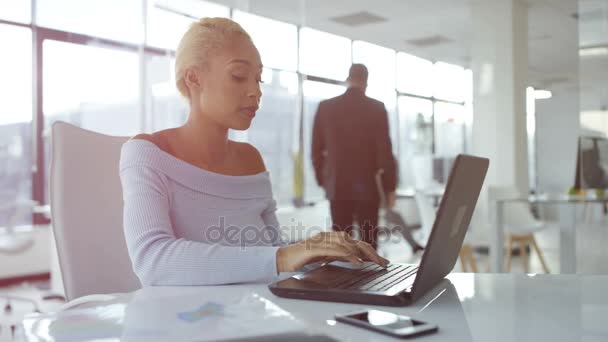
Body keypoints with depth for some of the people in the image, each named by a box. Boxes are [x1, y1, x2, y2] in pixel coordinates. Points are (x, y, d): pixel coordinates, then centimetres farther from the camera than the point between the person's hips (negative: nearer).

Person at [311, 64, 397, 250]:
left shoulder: (325, 107, 1)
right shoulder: (377, 108, -5)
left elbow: (317, 149, 5)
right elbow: (385, 150, -7)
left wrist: (322, 180, 16)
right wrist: (390, 187, 1)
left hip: (337, 186, 2)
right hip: (367, 186, -2)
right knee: (368, 242, 5)